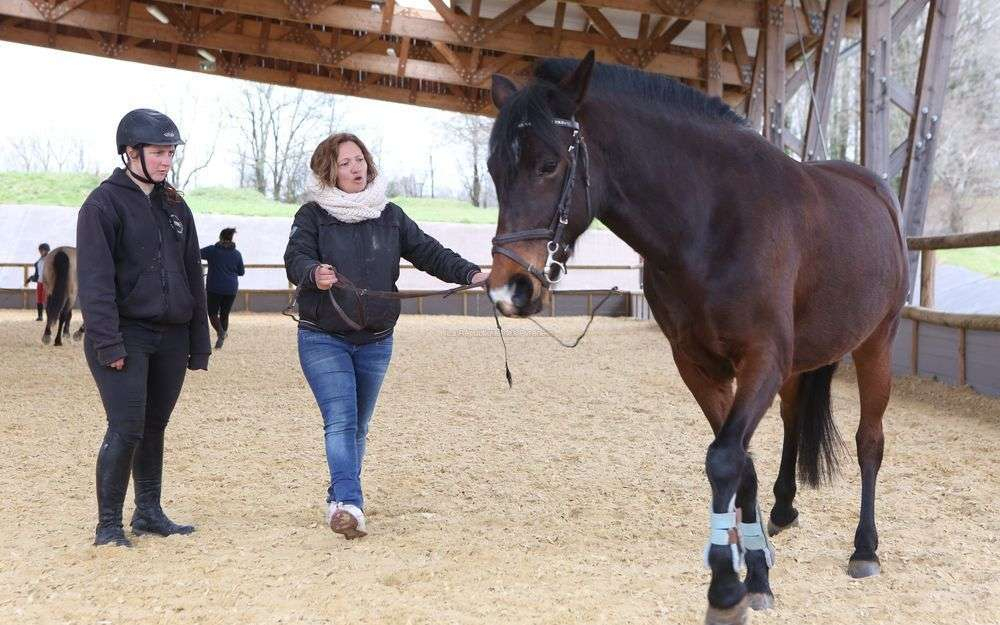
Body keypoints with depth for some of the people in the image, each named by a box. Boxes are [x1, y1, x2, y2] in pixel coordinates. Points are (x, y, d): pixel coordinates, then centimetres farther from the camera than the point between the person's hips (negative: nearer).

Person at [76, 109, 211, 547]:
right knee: (126, 429, -11)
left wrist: (199, 342, 14)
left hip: (171, 337, 6)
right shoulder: (104, 204, -5)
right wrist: (108, 343, -20)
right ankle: (108, 525, -2)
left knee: (154, 428, 12)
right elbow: (95, 280, -12)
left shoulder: (174, 206, 15)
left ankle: (149, 513, 23)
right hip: (124, 336, -6)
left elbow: (193, 276, 17)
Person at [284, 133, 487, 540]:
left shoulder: (390, 216, 8)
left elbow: (427, 252, 5)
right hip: (323, 339, -4)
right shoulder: (312, 216, -4)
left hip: (375, 341, 4)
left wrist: (469, 274, -10)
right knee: (341, 419, -18)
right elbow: (295, 258, -18)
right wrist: (313, 274, -41)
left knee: (358, 426, 13)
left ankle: (340, 500, 27)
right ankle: (348, 503, -28)